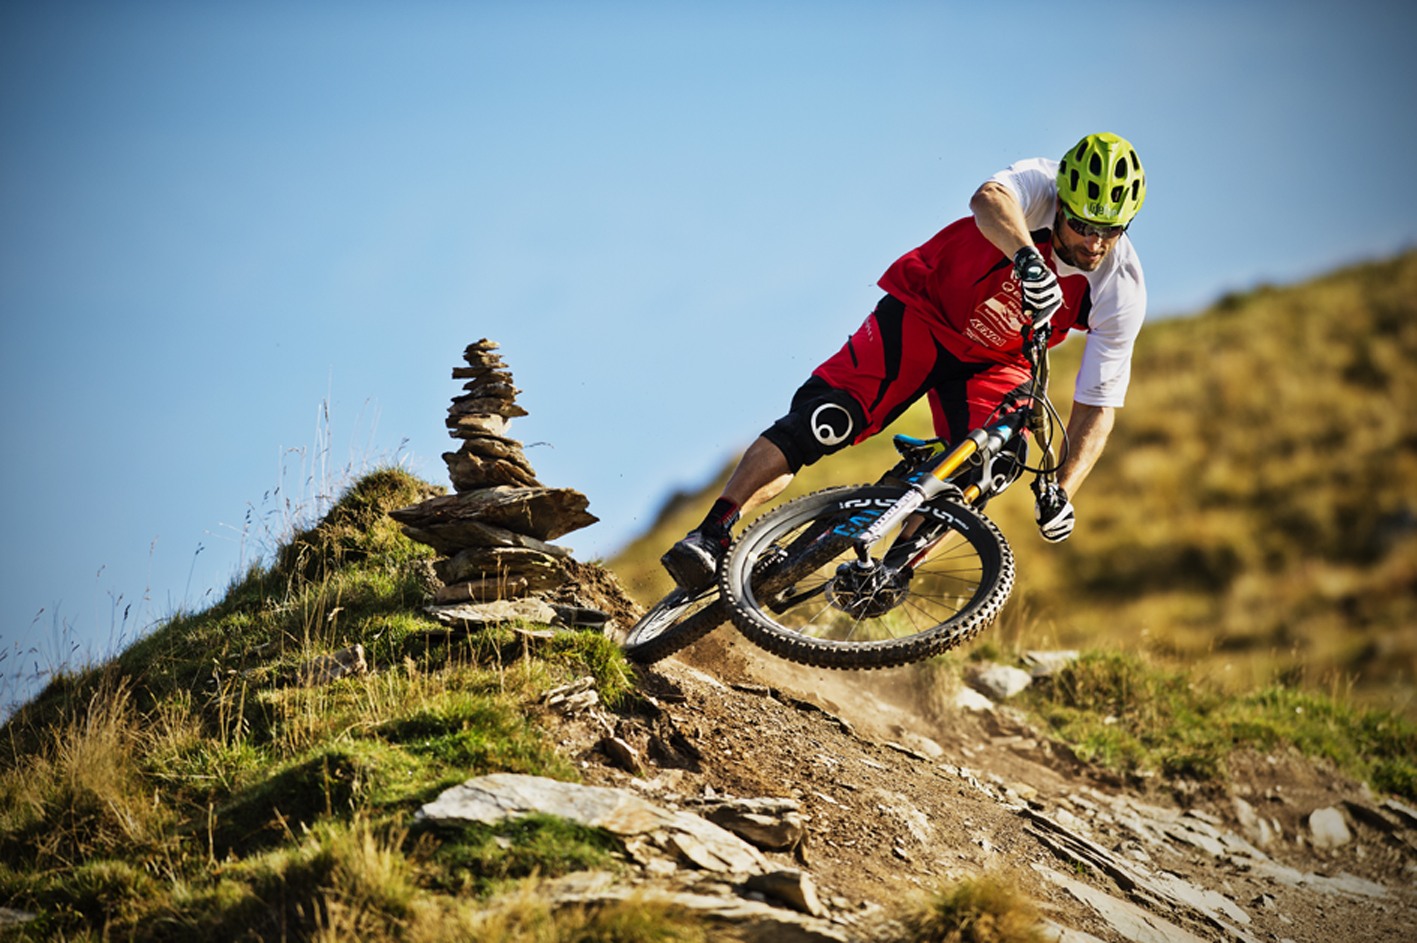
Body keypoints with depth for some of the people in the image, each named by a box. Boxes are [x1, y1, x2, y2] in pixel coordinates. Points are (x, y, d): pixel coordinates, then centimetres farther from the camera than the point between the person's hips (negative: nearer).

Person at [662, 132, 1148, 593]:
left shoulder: (1122, 293, -18)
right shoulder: (1039, 186, -25)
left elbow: (1099, 405, -14)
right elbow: (989, 199, -50)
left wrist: (1062, 490, -28)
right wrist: (1029, 258, -70)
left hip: (991, 362, 3)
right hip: (923, 314, -3)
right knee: (817, 422, -20)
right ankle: (711, 536, -19)